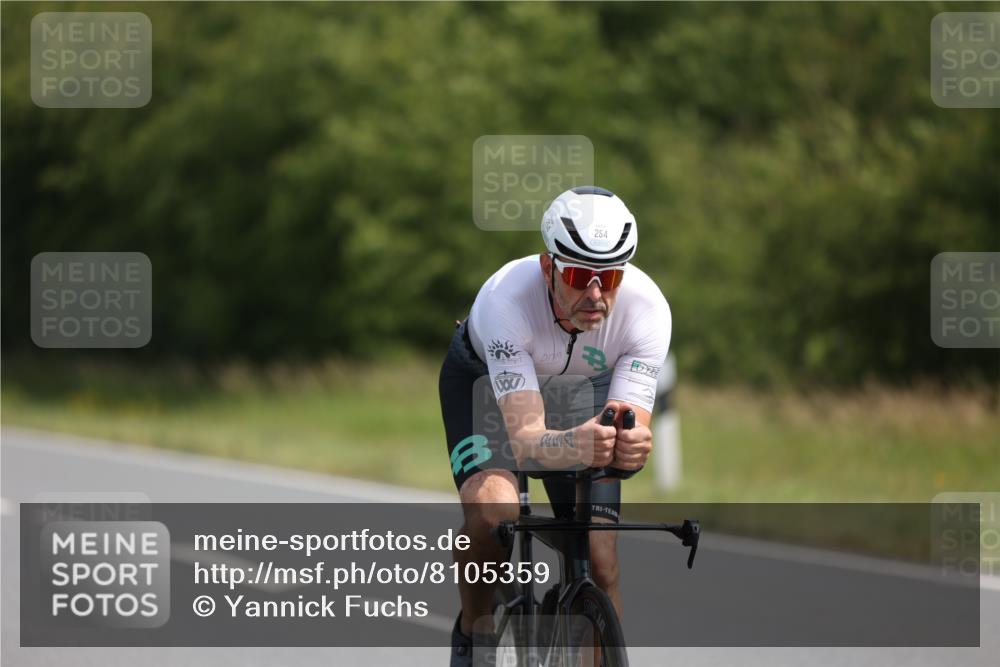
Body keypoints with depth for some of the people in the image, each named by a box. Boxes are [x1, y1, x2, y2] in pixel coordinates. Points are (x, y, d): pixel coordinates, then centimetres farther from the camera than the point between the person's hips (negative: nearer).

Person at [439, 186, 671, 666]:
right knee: (491, 509, -30)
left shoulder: (647, 307, -34)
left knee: (600, 561, -10)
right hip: (484, 380, -2)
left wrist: (631, 446, -61)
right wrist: (574, 446, -69)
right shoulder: (506, 298, -42)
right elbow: (526, 438, -47)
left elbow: (633, 425, -36)